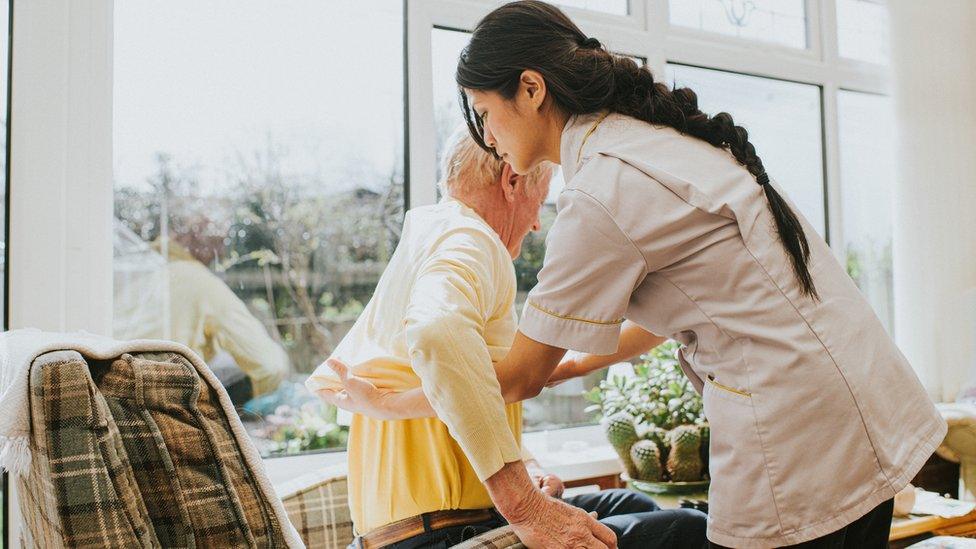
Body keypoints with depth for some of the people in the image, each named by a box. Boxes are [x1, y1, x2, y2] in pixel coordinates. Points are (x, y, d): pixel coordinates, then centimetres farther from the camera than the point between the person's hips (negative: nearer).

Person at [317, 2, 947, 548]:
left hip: (803, 436, -9)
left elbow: (518, 379, -10)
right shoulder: (656, 134, 9)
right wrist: (566, 365, 22)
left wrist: (385, 403, 3)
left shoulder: (599, 199, -19)